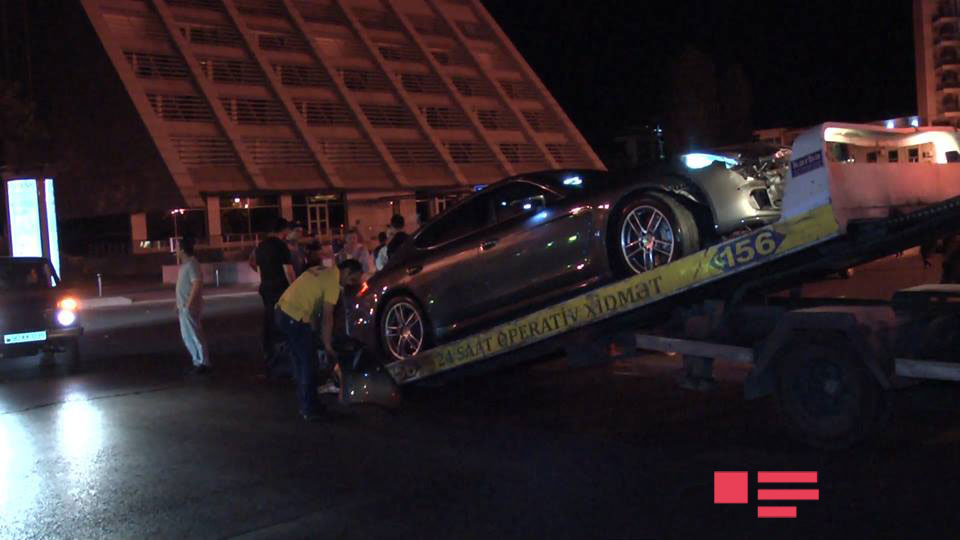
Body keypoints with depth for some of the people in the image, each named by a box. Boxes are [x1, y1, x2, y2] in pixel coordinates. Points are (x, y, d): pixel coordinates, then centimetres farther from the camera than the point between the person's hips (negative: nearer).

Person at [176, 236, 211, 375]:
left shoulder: (191, 264, -15)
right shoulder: (185, 264, 15)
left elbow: (197, 283, -24)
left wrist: (189, 304, -26)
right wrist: (179, 305, 20)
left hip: (190, 307, -10)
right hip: (184, 306, 10)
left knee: (195, 335, -6)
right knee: (187, 335, 14)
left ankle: (204, 363, 0)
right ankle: (198, 361, 21)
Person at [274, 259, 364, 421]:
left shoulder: (322, 272, 16)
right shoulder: (333, 281, -12)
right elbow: (327, 317, -12)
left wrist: (314, 328, 17)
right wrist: (327, 346, -5)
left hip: (282, 311, 10)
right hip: (295, 318, -10)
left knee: (300, 360, 19)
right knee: (308, 363, 1)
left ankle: (305, 404, 28)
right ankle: (310, 410, 8)